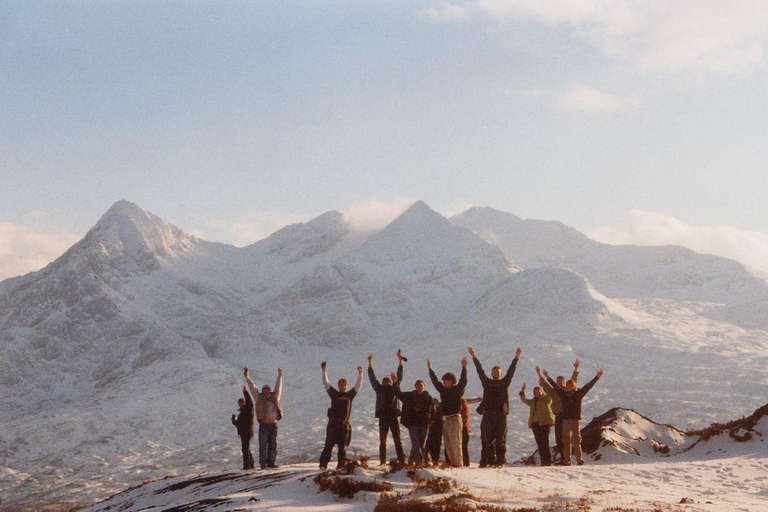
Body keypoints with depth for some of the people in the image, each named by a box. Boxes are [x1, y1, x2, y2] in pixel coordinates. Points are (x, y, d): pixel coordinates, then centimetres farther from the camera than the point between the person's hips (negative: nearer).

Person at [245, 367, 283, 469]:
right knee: (263, 445, -4)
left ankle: (271, 462, 8)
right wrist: (247, 377, 19)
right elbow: (252, 387, 15)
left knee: (273, 445, 3)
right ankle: (263, 464, -3)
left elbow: (278, 387, 27)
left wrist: (280, 376, 36)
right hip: (263, 424, -3)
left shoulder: (274, 397, 14)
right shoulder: (259, 398, 9)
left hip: (273, 424, 3)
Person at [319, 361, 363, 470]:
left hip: (344, 424, 2)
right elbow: (326, 383, 8)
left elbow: (358, 385, 15)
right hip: (333, 423, -2)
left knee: (342, 446, 4)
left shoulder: (350, 395, 13)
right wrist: (323, 371, 3)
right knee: (328, 445, -5)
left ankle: (341, 466, 9)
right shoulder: (334, 394, 10)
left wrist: (360, 373, 8)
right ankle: (323, 464, -5)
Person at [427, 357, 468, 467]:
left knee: (455, 442, -10)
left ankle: (458, 463, -10)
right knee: (447, 443, 8)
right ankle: (452, 462, 12)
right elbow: (435, 381, 24)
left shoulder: (457, 390, -4)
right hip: (445, 419, 8)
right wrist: (430, 369, 30)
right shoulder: (443, 390, 14)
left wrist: (464, 367, -21)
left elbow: (463, 381, -16)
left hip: (455, 418, -8)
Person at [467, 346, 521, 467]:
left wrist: (516, 357, 1)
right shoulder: (487, 382, 14)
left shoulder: (504, 383, 12)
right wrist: (474, 357, 8)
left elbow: (511, 371, 7)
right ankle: (490, 461, 2)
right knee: (487, 440, -1)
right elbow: (480, 370, 11)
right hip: (488, 415, 1)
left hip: (501, 415, -1)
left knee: (501, 440, -2)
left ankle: (501, 461, -1)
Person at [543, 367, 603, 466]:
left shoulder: (579, 394, 4)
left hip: (576, 420, -2)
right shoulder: (564, 394, 9)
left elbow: (588, 386, 3)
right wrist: (547, 377, 22)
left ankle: (580, 460, -4)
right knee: (566, 441, 3)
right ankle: (567, 461, 4)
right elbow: (555, 386, 16)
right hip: (566, 420, 2)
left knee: (577, 440, -5)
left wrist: (597, 377, 0)